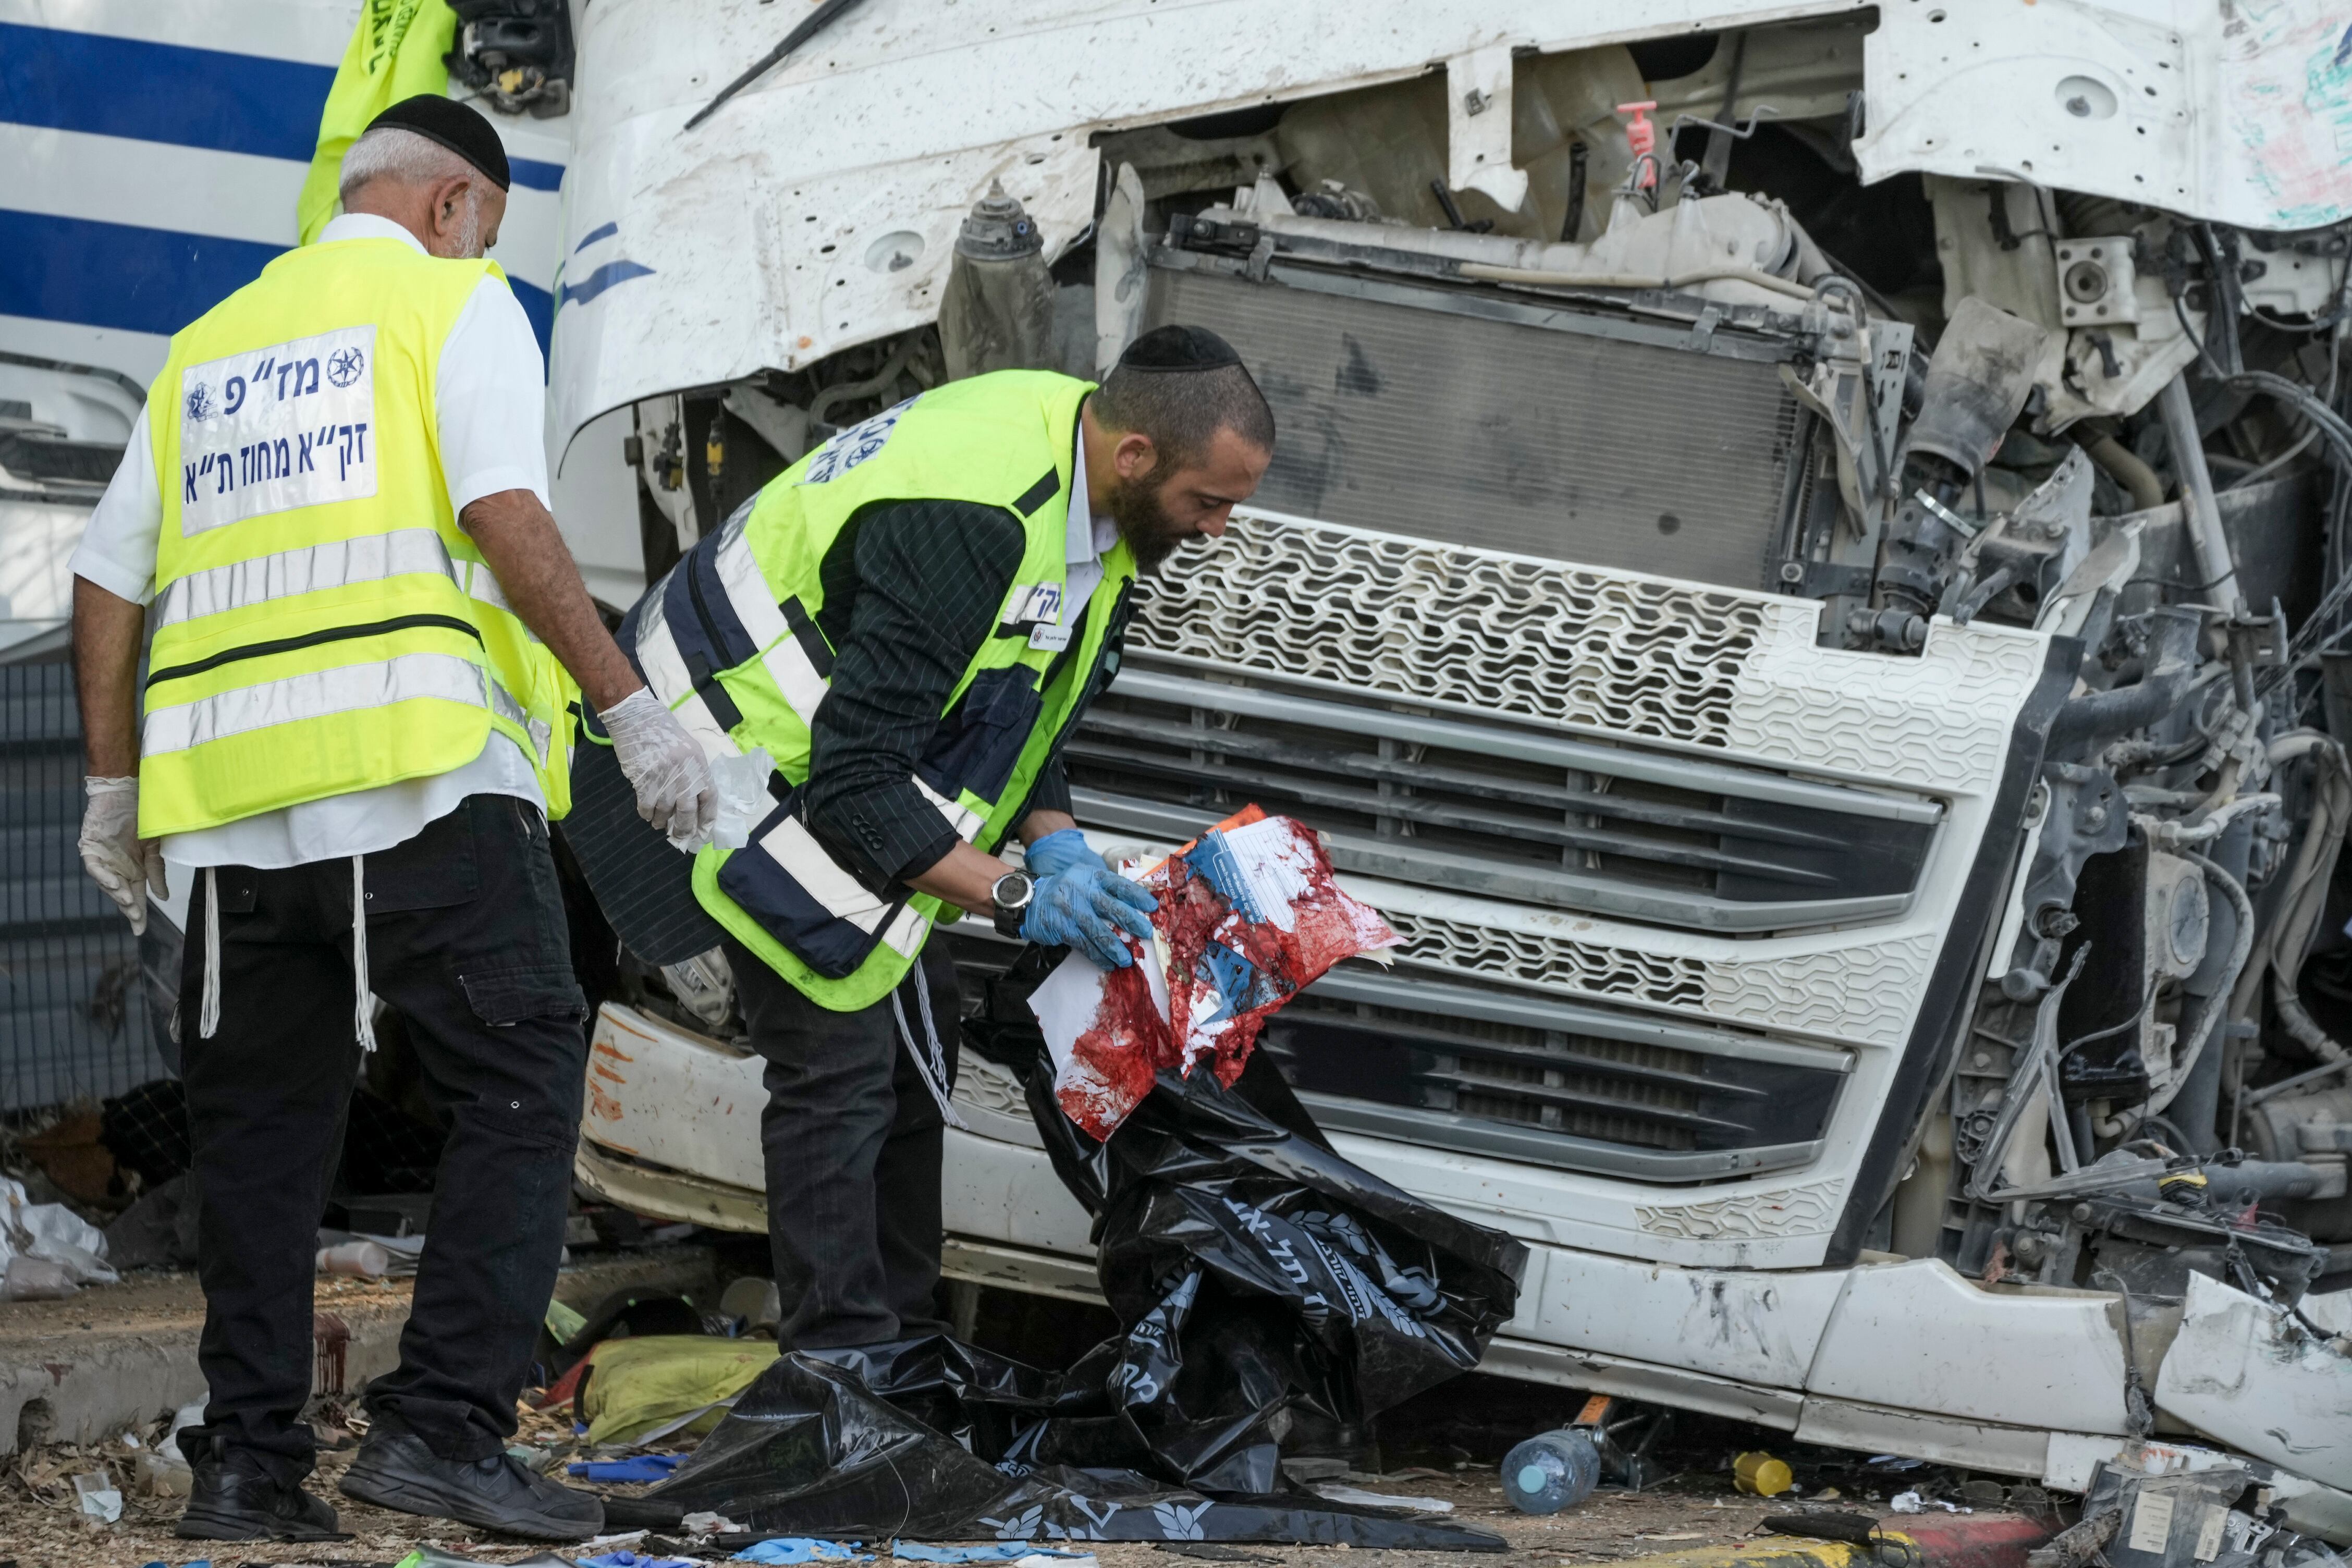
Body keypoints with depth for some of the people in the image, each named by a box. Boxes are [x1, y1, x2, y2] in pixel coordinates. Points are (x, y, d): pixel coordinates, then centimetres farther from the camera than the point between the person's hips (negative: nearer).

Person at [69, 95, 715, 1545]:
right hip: (422, 771, -6)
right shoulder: (456, 299, 6)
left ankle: (249, 1461, 8)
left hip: (235, 797, 6)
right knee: (521, 1088, -3)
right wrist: (632, 707, -10)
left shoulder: (212, 345, 24)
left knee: (262, 1124, 11)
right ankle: (443, 1424, -14)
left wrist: (117, 785, 27)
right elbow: (506, 517, -10)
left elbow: (109, 580, 21)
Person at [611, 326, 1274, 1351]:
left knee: (916, 1028, 12)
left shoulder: (1089, 493, -4)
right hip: (742, 732, -10)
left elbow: (1023, 711, 9)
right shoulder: (966, 525, -35)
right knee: (842, 1052, -13)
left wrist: (1056, 843, -8)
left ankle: (902, 1338, 19)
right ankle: (842, 1366, -10)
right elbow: (857, 781, -34)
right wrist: (1018, 897, -31)